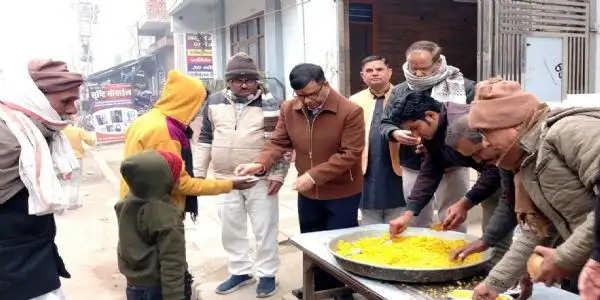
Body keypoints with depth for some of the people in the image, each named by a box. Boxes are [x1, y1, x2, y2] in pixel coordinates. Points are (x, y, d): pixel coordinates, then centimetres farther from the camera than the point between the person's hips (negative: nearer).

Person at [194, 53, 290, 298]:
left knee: (264, 229, 6)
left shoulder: (271, 104, -6)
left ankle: (267, 274, 24)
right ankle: (240, 272, 33)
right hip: (226, 180, 4)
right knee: (230, 229, 14)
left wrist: (278, 174, -10)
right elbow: (205, 140, 10)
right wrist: (198, 172, 8)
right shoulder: (214, 102, 4)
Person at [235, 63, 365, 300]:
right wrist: (260, 164, -25)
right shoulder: (288, 109, -5)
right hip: (307, 192, 5)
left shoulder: (350, 111, -21)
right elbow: (278, 142, -4)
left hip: (342, 193, -5)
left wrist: (314, 175, -29)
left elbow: (350, 154, -23)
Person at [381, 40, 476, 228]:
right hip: (413, 168, 3)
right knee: (417, 225, 14)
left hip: (451, 167, -3)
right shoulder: (399, 91, 8)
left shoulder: (463, 87, -4)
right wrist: (395, 133, -12)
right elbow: (385, 124, 11)